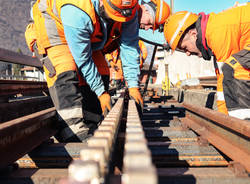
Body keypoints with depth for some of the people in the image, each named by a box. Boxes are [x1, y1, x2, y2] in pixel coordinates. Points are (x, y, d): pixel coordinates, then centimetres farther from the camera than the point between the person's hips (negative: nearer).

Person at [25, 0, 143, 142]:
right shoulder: (77, 13, -41)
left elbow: (130, 49, -17)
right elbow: (83, 59, -33)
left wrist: (133, 86, -19)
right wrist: (101, 92, -28)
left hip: (89, 35, 6)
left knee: (101, 72, -6)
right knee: (66, 72, -26)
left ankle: (90, 128, 2)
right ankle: (75, 134, -29)